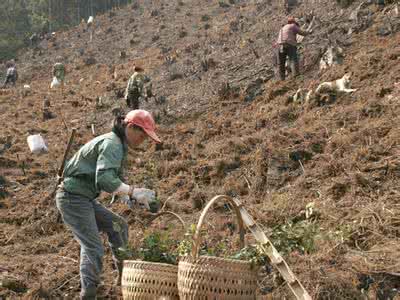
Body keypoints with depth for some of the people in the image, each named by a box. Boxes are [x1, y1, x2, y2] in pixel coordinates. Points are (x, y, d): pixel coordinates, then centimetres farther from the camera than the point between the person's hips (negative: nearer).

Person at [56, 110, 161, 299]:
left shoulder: (117, 145, 14)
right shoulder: (112, 144, -19)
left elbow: (112, 179, 16)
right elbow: (104, 180, -33)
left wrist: (132, 197, 3)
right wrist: (133, 192, -33)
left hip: (84, 198, 10)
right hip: (73, 198, -10)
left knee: (118, 226, 16)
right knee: (93, 248, -11)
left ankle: (124, 275, 26)